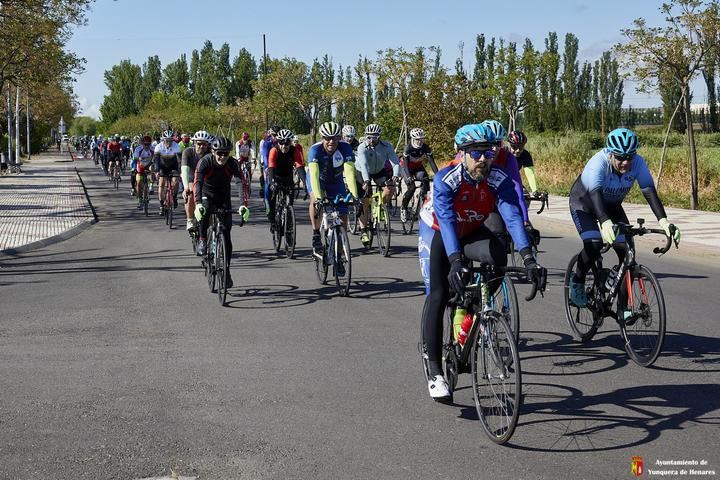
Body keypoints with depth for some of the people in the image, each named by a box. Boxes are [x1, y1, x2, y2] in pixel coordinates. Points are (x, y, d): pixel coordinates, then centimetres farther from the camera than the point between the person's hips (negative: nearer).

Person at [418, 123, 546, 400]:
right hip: (437, 232, -2)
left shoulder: (499, 180, -25)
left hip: (472, 233, 3)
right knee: (438, 296, -14)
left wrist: (529, 259, -48)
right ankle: (434, 371, -8)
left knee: (498, 256, -29)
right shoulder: (446, 179, -32)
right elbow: (446, 222, -44)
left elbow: (513, 217, -35)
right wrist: (456, 262, -58)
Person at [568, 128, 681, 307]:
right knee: (594, 245, -28)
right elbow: (595, 194, -49)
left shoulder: (637, 163, -24)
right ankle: (577, 281, 0)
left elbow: (650, 192, -32)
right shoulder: (598, 163, -35)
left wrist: (664, 221, -47)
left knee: (627, 252, -10)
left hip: (612, 206, 4)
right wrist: (605, 223, -66)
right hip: (583, 204, -4)